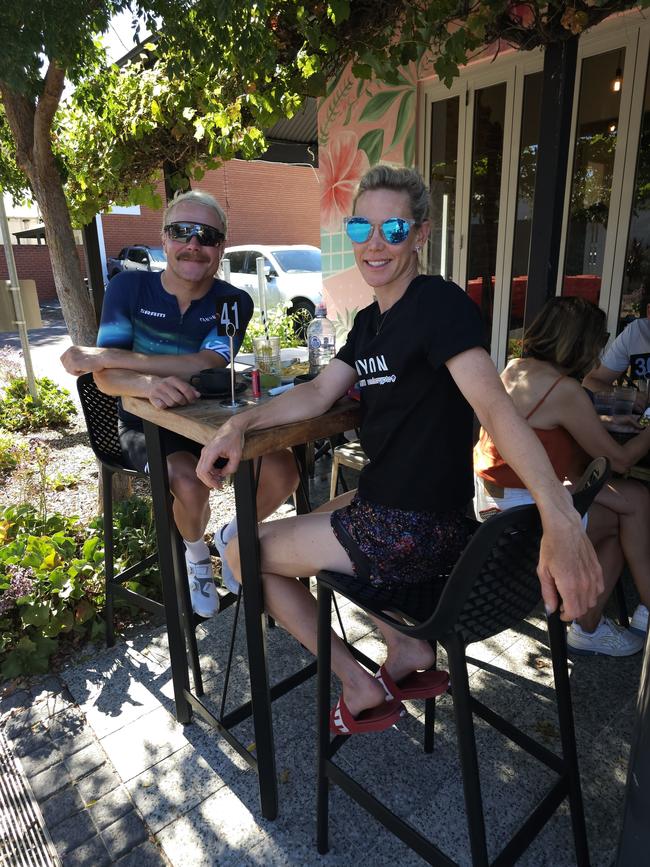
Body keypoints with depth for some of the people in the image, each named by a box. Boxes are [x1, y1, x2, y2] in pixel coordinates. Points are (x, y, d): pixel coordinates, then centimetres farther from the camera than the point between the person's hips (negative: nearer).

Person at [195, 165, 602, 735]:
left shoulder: (440, 303, -16)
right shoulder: (371, 321, 11)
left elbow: (495, 408, -28)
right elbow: (319, 393, 7)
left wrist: (562, 524, -39)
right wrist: (241, 424, -9)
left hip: (417, 531, -9)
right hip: (385, 505, 9)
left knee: (243, 552, 3)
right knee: (309, 520, 34)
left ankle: (361, 688, 15)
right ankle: (409, 650, 21)